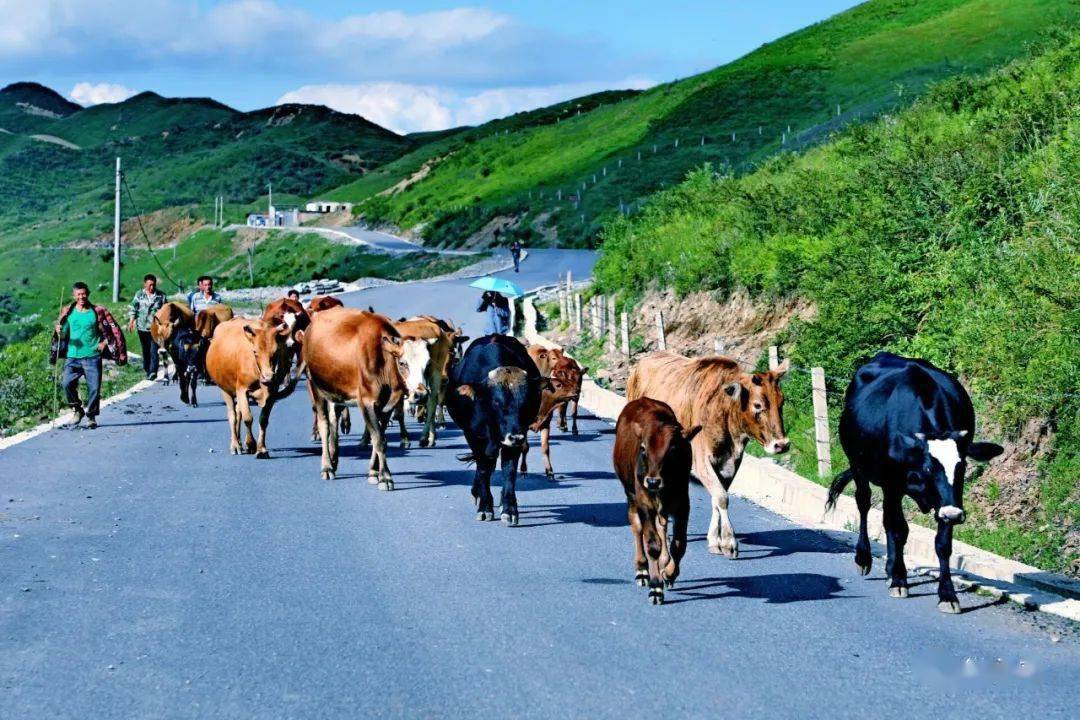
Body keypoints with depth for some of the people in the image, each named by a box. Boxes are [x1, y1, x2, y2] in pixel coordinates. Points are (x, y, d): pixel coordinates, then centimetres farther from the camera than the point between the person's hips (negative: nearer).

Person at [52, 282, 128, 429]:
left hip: (92, 357, -1)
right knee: (68, 384, -15)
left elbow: (114, 330, 6)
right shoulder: (68, 312, 7)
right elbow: (62, 335, 12)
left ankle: (91, 416, 14)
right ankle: (77, 410, 7)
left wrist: (105, 342, -5)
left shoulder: (98, 311, 1)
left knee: (94, 388, -4)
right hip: (72, 357, 1)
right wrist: (59, 332, -10)